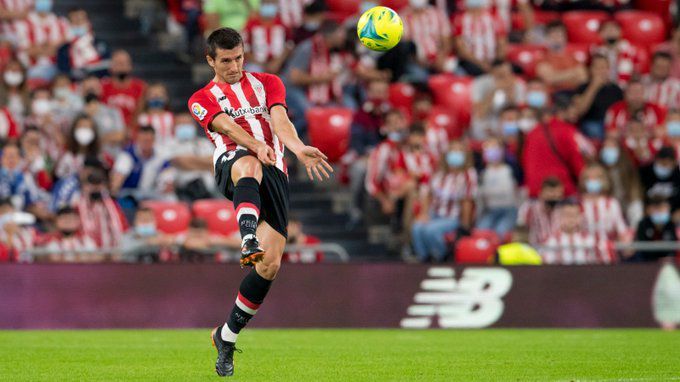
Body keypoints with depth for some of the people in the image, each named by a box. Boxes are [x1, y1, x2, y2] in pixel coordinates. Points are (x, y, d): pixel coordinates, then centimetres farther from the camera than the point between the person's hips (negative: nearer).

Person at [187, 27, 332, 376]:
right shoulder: (202, 99, 16)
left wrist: (299, 149, -20)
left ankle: (227, 337, 6)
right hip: (232, 161, -3)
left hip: (274, 172, 3)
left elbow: (280, 120, 3)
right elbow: (227, 126, -5)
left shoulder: (267, 83, 22)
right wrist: (257, 146, -26)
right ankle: (248, 241, -68)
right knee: (248, 165, -43)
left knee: (270, 265, -9)